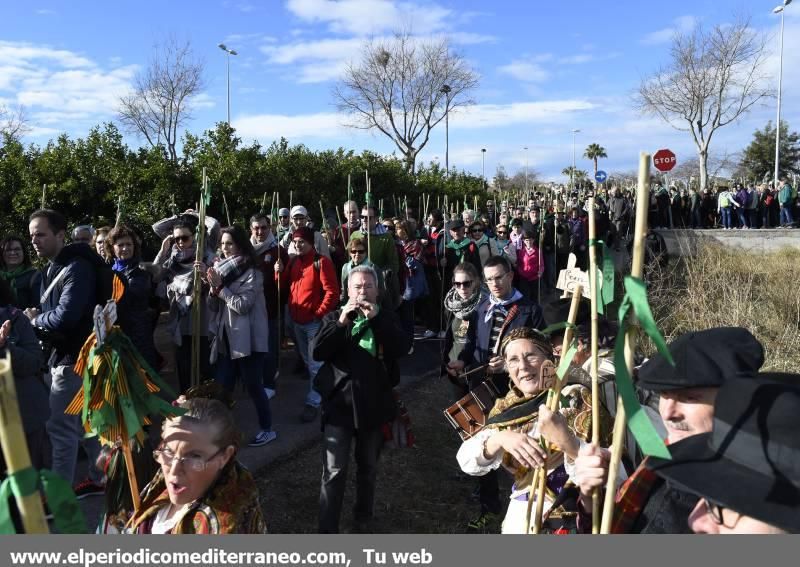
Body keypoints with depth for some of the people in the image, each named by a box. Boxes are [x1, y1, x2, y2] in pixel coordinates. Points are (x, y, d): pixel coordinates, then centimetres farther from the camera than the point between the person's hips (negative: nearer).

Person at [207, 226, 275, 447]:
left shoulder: (252, 273, -9)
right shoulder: (221, 269, 12)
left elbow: (243, 305, -19)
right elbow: (213, 307, 11)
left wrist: (220, 287, -14)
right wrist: (213, 288, -8)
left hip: (247, 339, -6)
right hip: (226, 338, 7)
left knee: (253, 386, 1)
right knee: (222, 387, 10)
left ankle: (267, 429, 17)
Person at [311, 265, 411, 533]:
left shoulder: (387, 318, 5)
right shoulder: (334, 317, 4)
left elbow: (403, 347, -13)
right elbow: (317, 352, -10)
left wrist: (376, 318, -20)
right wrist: (341, 322, -20)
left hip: (374, 405, 2)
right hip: (339, 403, -1)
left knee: (368, 467, 16)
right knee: (334, 472, -4)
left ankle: (363, 518, 35)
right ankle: (327, 530, 6)